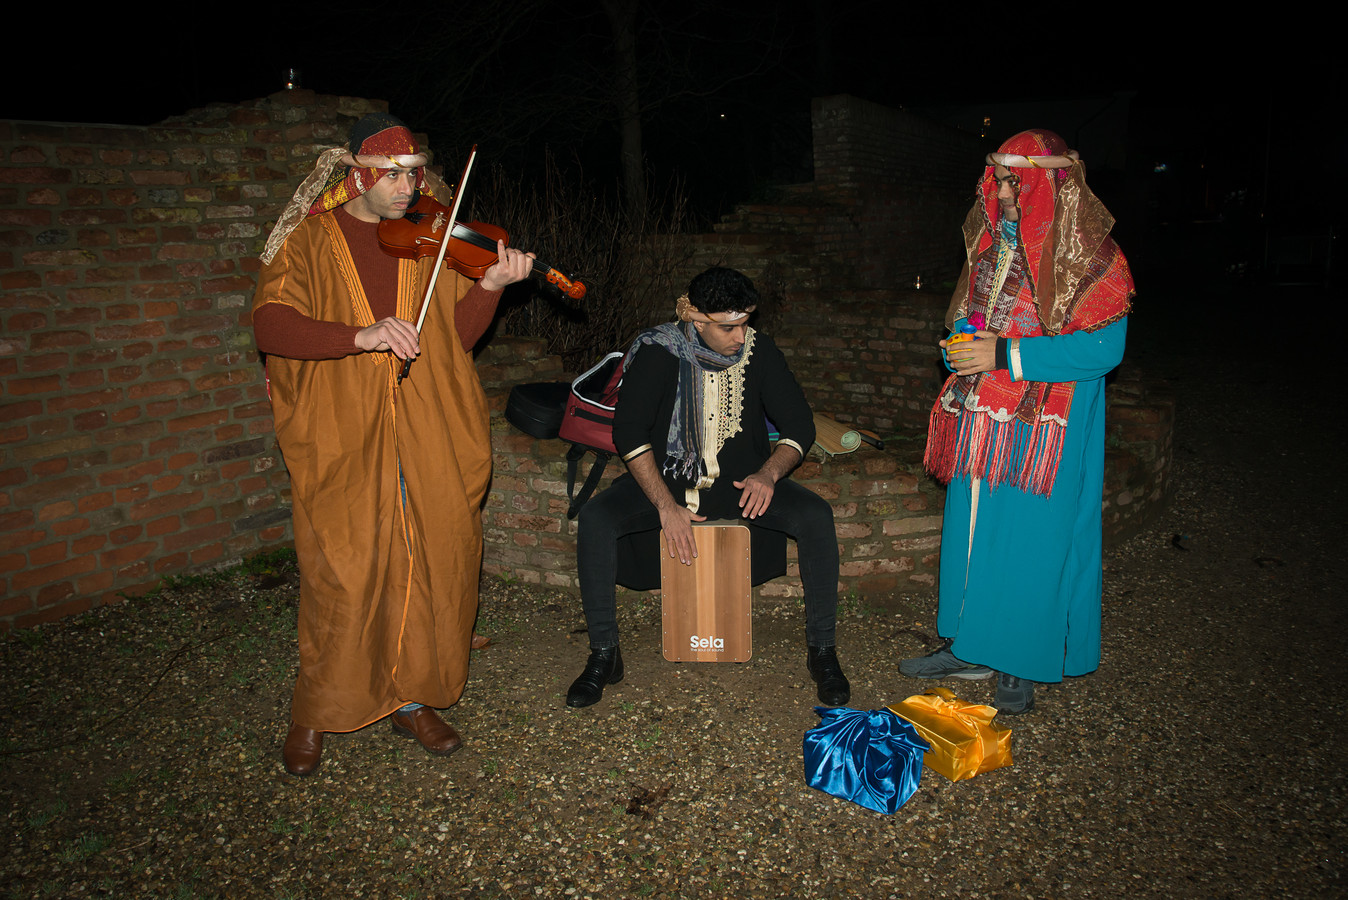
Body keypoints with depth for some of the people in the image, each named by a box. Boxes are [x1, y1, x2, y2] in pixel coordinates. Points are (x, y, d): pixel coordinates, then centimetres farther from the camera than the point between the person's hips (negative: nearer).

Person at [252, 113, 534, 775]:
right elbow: (271, 325, -13)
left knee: (429, 566, 6)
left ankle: (411, 696, 25)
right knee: (342, 581, 0)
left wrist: (490, 286, -11)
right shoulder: (308, 242, 2)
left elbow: (456, 334, 7)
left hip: (429, 439, 3)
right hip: (341, 441, -3)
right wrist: (363, 335, -27)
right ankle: (315, 712, 22)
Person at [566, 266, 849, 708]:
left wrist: (768, 473, -22)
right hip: (666, 478, -1)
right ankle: (604, 655, -12)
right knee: (595, 518, -26)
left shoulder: (759, 349, -6)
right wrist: (667, 506, -23)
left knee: (816, 515, -24)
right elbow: (628, 433, -13)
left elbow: (800, 425, -2)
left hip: (742, 483, 1)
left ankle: (822, 651, -9)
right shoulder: (658, 352, -12)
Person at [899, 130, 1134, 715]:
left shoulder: (1088, 256, -11)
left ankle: (1022, 665, 16)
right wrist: (960, 347, -1)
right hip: (981, 416, 7)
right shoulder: (991, 240, 11)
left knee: (1031, 540, 0)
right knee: (971, 528, 11)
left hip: (1043, 425, -6)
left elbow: (1101, 348, -17)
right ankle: (968, 648, 25)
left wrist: (1004, 355, -21)